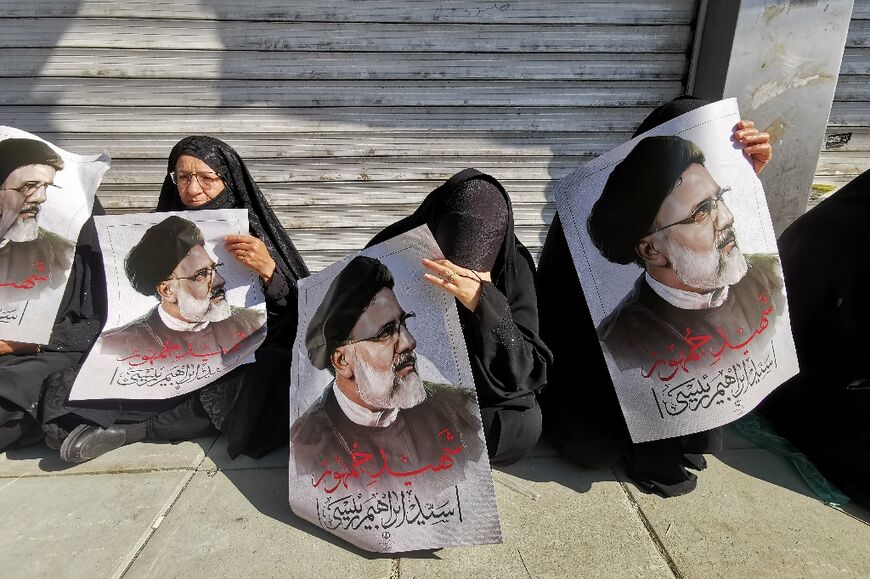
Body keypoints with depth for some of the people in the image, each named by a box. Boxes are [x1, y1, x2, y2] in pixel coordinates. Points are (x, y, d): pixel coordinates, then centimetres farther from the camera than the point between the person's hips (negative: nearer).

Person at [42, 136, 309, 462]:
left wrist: (269, 271, -26)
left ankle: (131, 429, -19)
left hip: (239, 366, -1)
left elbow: (294, 318, -10)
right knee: (58, 392, -17)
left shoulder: (255, 235, -2)